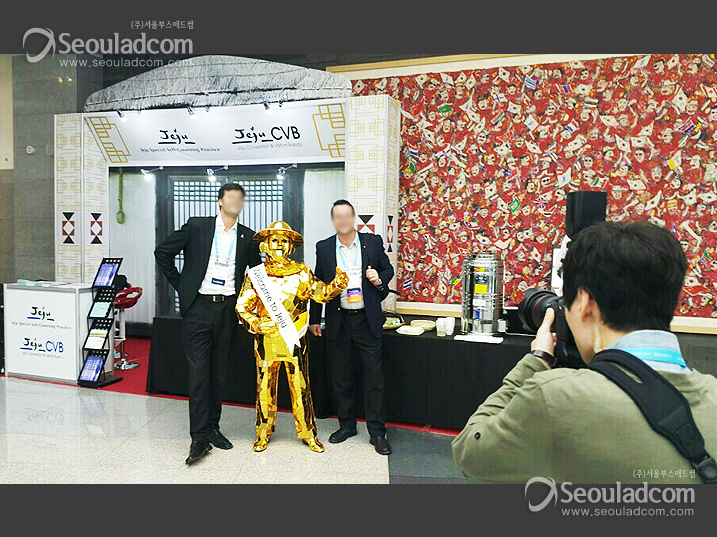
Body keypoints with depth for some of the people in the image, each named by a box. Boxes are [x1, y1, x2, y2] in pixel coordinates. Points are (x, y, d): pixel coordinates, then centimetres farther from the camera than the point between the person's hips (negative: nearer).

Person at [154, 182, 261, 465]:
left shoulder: (247, 237, 7)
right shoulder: (196, 226, 0)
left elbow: (257, 270, 20)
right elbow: (163, 252, 6)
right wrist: (180, 284, 3)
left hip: (228, 310, 3)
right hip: (199, 307, -3)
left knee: (219, 373, 11)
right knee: (199, 372, -5)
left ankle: (212, 427, 24)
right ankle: (199, 437, -1)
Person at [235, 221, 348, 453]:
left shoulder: (301, 272, 5)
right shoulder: (255, 274, 3)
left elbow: (320, 293, -4)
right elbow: (242, 306, 5)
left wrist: (337, 285, -23)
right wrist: (255, 324, -12)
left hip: (294, 339, 0)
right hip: (266, 339, 0)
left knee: (301, 387, 4)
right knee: (265, 386, 9)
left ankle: (308, 433, 19)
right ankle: (264, 433, 27)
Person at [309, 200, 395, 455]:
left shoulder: (373, 242, 1)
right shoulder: (324, 247, 5)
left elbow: (388, 269, 13)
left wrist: (379, 279, -11)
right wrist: (314, 319, 10)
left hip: (367, 320, -1)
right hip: (338, 321, 2)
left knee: (374, 376, 1)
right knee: (341, 377, 11)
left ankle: (377, 431, 12)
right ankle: (346, 425, 27)